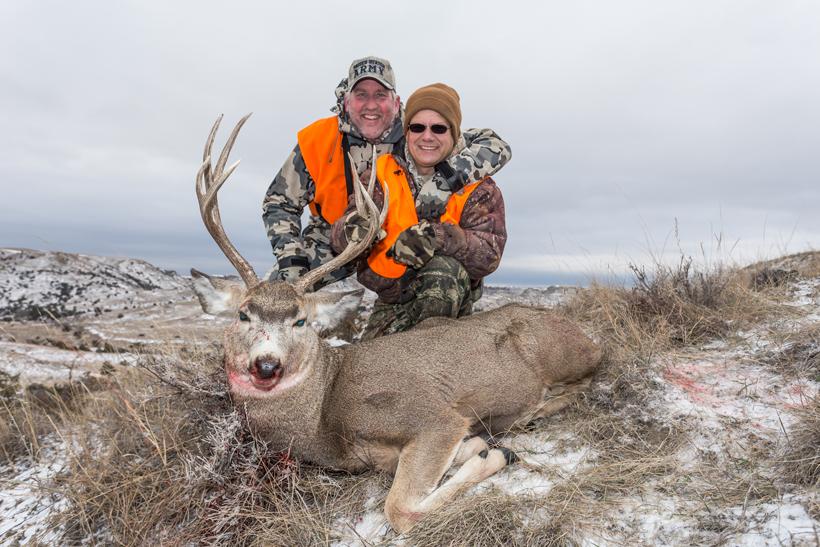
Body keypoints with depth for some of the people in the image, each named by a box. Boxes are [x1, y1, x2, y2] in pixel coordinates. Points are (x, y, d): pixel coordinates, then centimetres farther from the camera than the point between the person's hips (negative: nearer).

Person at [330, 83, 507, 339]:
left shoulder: (478, 188, -4)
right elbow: (339, 240, -8)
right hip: (390, 300, 2)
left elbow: (489, 256, -18)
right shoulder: (383, 173, 0)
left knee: (445, 268, -32)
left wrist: (438, 237, -36)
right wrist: (352, 229, -33)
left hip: (449, 300, -2)